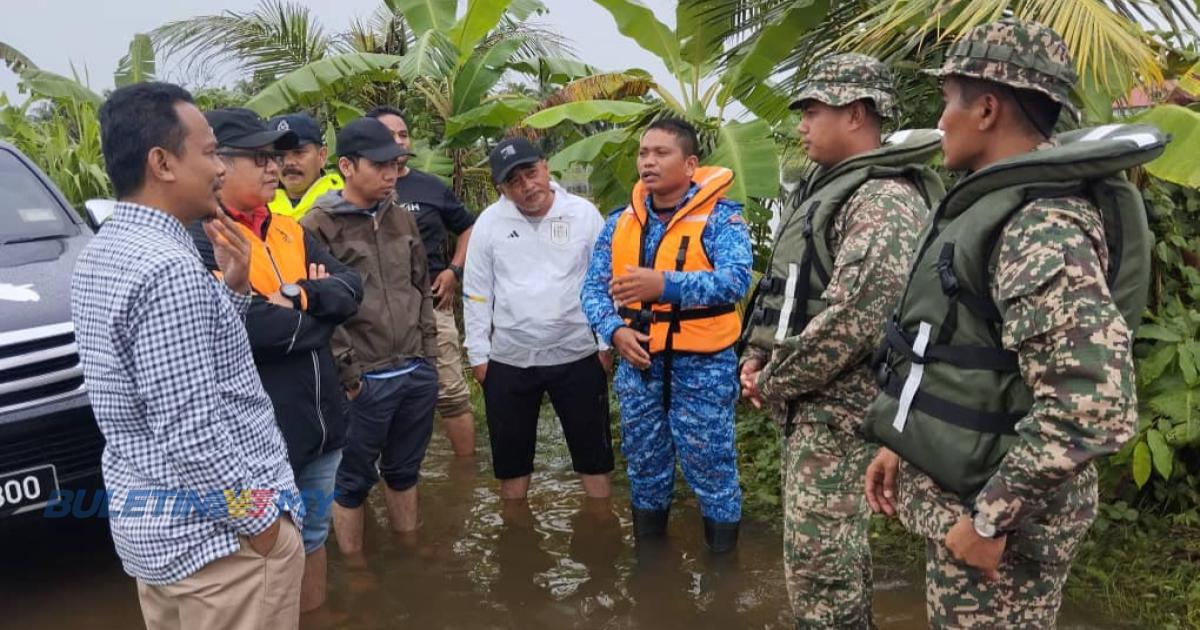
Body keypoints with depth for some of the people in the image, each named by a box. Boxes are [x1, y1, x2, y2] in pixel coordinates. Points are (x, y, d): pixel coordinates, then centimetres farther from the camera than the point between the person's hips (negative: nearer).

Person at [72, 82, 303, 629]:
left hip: (141, 519, 10)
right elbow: (189, 434, -27)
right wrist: (261, 521, -16)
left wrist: (232, 289, 4)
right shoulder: (168, 268, -24)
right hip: (213, 532, -9)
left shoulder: (99, 255, 7)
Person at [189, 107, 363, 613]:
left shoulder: (289, 231, 10)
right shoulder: (201, 242, -16)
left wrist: (301, 296, -17)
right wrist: (319, 312, -8)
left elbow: (350, 287, 3)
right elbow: (256, 326, -26)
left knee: (313, 532, 23)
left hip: (322, 417, 8)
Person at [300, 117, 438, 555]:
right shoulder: (318, 227, -11)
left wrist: (428, 351, 11)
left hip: (418, 373, 6)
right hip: (365, 381, -6)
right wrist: (347, 375, -13)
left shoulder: (402, 219, 10)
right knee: (354, 480, 10)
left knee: (404, 470, 22)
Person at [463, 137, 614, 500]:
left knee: (593, 454, 12)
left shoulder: (584, 213, -6)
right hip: (508, 360, 1)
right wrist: (478, 354, 2)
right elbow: (477, 293, 2)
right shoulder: (490, 222, -3)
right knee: (511, 458, 15)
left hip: (578, 355, -1)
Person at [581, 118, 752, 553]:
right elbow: (594, 287, 3)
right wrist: (615, 330, -16)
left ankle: (723, 557, 24)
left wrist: (665, 285, -35)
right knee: (644, 466, 18)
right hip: (637, 363, 5)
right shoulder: (620, 222, 7)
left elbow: (736, 279, -24)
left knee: (711, 470, 6)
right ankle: (647, 550, 37)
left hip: (702, 366, -5)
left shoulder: (721, 216, -9)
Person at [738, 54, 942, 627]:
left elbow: (850, 318, -27)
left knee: (818, 558, -2)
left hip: (838, 402, -10)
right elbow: (787, 287, 20)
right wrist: (757, 357, 6)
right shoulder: (831, 187, 14)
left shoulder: (885, 198, -18)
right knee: (836, 547, 21)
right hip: (810, 398, 10)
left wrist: (773, 382, -15)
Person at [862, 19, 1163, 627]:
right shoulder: (999, 205, 9)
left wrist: (989, 518, -23)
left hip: (995, 508, -9)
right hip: (963, 484, 9)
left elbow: (1095, 406, -31)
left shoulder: (1041, 226, -24)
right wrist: (904, 442, 15)